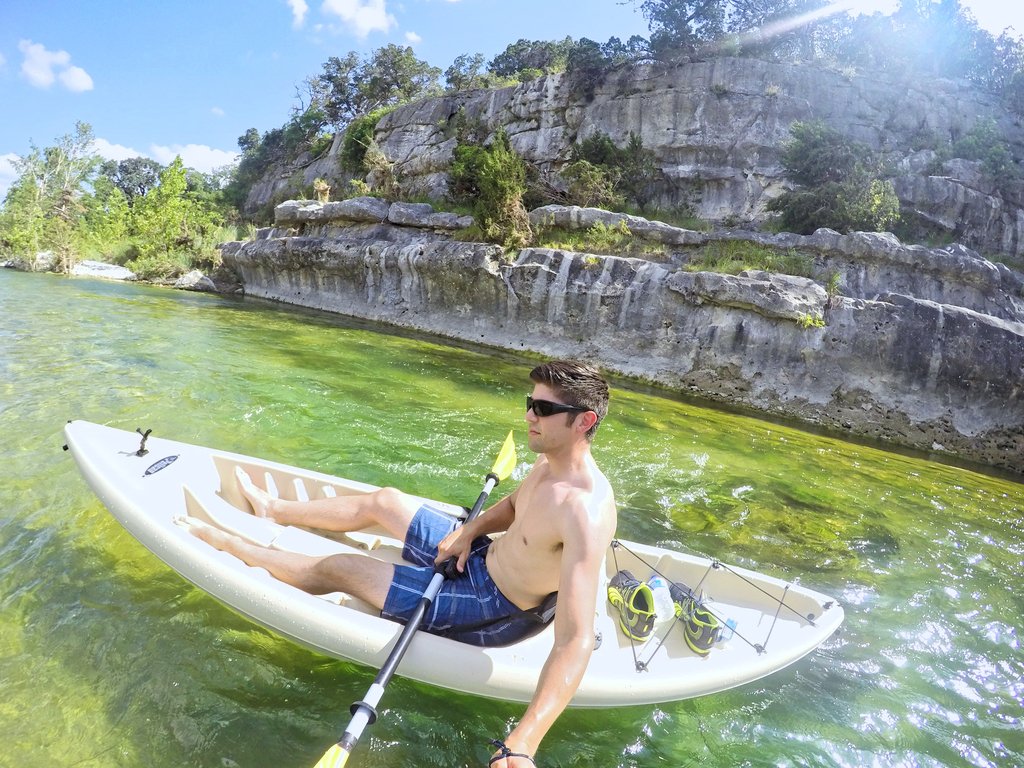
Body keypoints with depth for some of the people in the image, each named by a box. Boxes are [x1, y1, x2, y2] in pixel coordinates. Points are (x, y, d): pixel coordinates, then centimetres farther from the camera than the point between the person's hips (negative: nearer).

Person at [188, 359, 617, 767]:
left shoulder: (584, 513, -35)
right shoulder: (550, 459, -8)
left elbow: (576, 641, -40)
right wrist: (470, 529, -6)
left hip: (491, 608, -8)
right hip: (479, 557, 8)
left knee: (337, 570, 0)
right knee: (384, 501, 15)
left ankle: (223, 544, 27)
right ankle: (274, 510, 41)